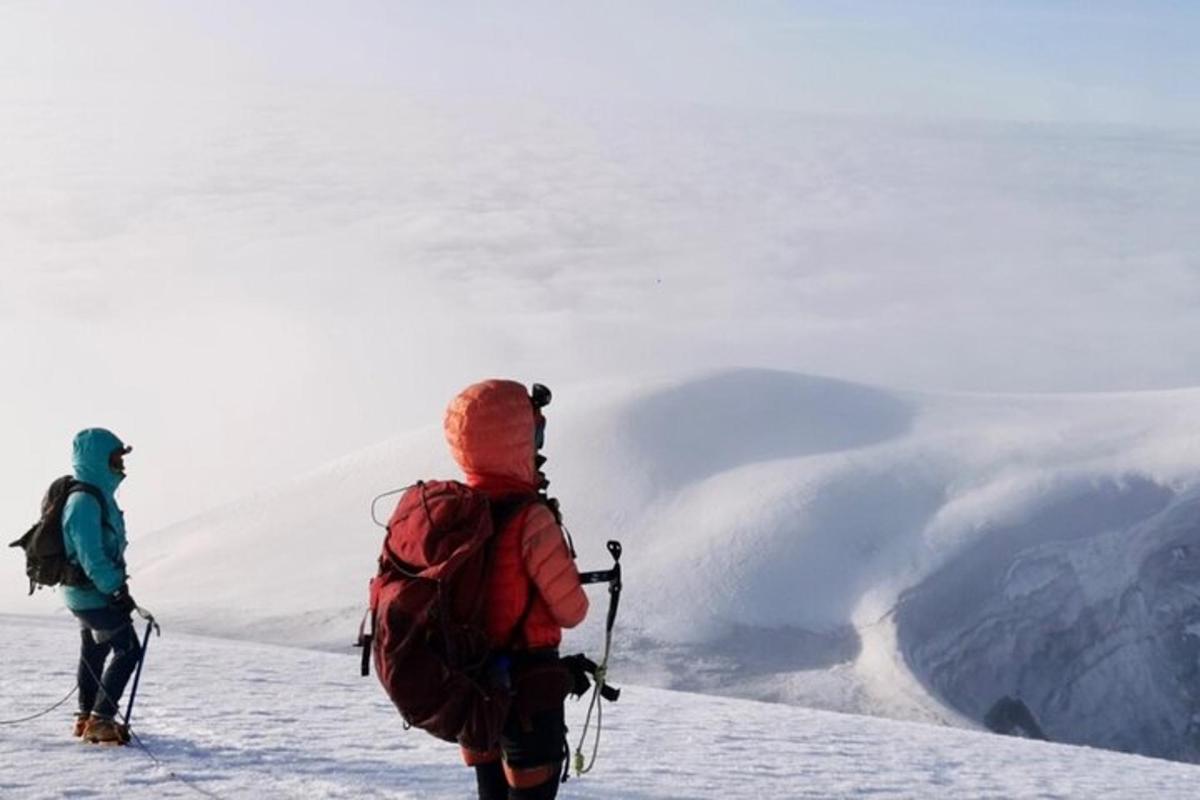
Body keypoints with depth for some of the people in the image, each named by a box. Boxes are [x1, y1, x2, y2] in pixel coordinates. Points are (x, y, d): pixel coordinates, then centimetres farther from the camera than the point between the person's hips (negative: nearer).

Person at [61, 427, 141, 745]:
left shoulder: (100, 495, 9)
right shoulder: (84, 502, -24)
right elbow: (91, 556, -27)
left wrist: (116, 585, 20)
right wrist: (116, 590, -26)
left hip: (90, 590, 11)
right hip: (93, 592, -11)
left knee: (94, 651, 19)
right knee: (128, 650, -9)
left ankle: (87, 718, 32)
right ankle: (100, 720, -6)